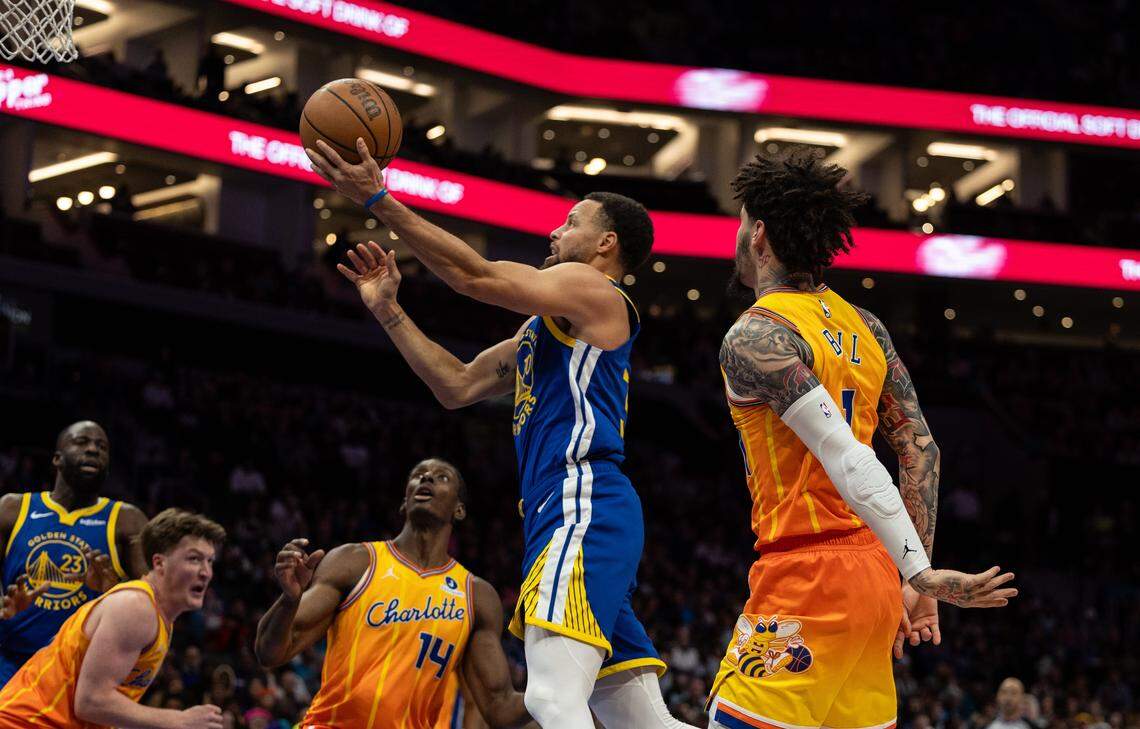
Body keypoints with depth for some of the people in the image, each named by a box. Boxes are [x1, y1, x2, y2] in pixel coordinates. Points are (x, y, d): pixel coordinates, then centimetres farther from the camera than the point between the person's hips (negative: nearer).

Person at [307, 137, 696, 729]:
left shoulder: (593, 290, 0)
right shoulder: (542, 328, 29)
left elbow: (476, 276, -10)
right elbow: (457, 385, 28)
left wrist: (378, 200, -8)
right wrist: (388, 310, 22)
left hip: (586, 508, -11)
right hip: (563, 513, 11)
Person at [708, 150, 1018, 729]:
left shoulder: (753, 338, -12)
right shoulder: (864, 327, 13)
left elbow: (845, 457, -21)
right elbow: (920, 447, 11)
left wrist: (920, 574, -25)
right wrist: (918, 585, 12)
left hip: (806, 574, -8)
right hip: (873, 573, 8)